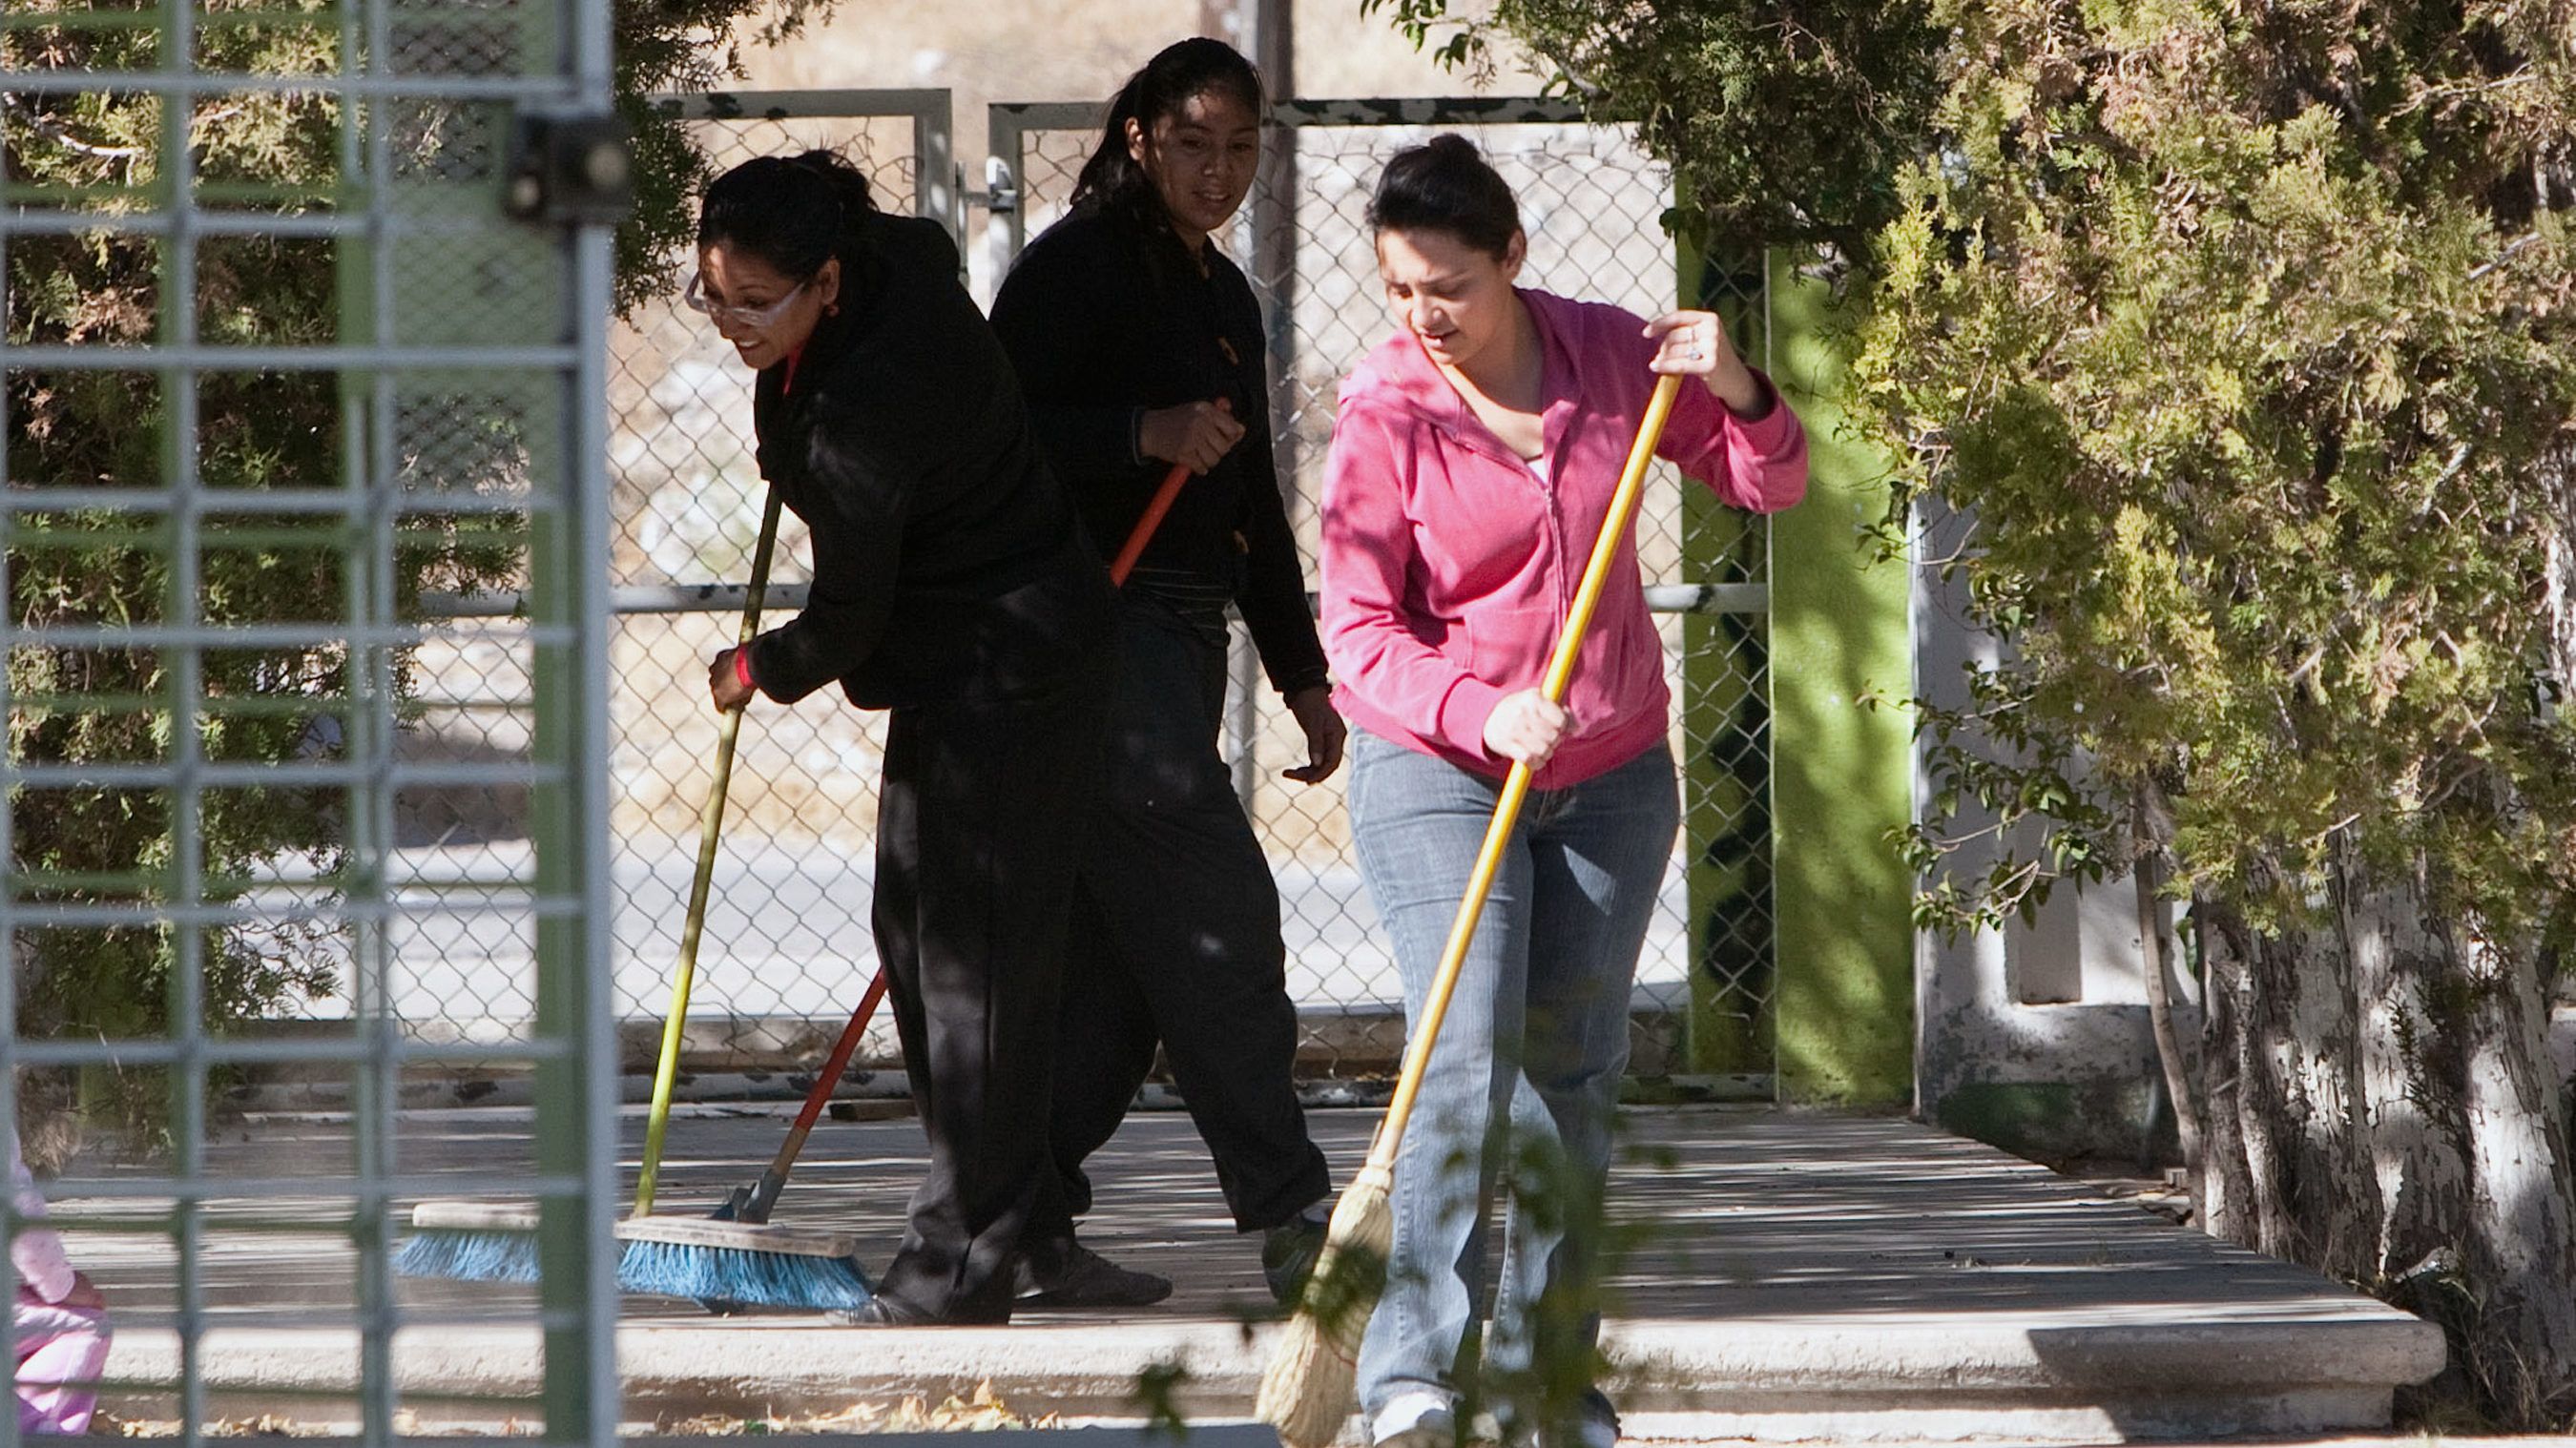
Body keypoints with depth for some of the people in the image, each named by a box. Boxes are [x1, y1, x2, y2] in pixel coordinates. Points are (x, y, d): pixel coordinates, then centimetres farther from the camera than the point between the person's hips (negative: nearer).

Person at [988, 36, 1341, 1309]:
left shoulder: (1221, 296, 20)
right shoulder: (1077, 265, -6)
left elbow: (1253, 505, 25)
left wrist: (1301, 673, 22)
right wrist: (1145, 434, -26)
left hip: (1180, 639, 9)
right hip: (1091, 626, -9)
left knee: (1109, 955, 6)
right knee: (1213, 917, -11)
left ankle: (1026, 1225, 8)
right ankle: (1290, 1226, -10)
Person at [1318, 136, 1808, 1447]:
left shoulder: (1607, 354, -2)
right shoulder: (1383, 415, -12)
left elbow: (1768, 487, 8)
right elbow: (1358, 637, -15)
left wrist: (1734, 392, -13)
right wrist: (1483, 712, -32)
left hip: (1613, 777, 4)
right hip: (1439, 773, -4)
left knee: (1573, 1077, 7)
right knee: (1466, 1058, -18)